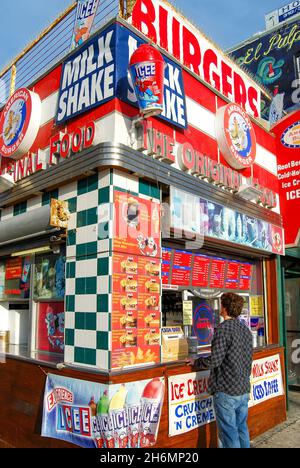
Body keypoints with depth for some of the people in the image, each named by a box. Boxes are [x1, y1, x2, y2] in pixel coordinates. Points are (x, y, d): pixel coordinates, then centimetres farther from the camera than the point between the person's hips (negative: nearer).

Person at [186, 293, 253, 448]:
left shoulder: (222, 329, -18)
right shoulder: (246, 329, 7)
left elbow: (214, 360, -22)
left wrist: (195, 362, -5)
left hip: (226, 391, -7)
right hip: (244, 389, 8)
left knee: (229, 432, 3)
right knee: (242, 428, 19)